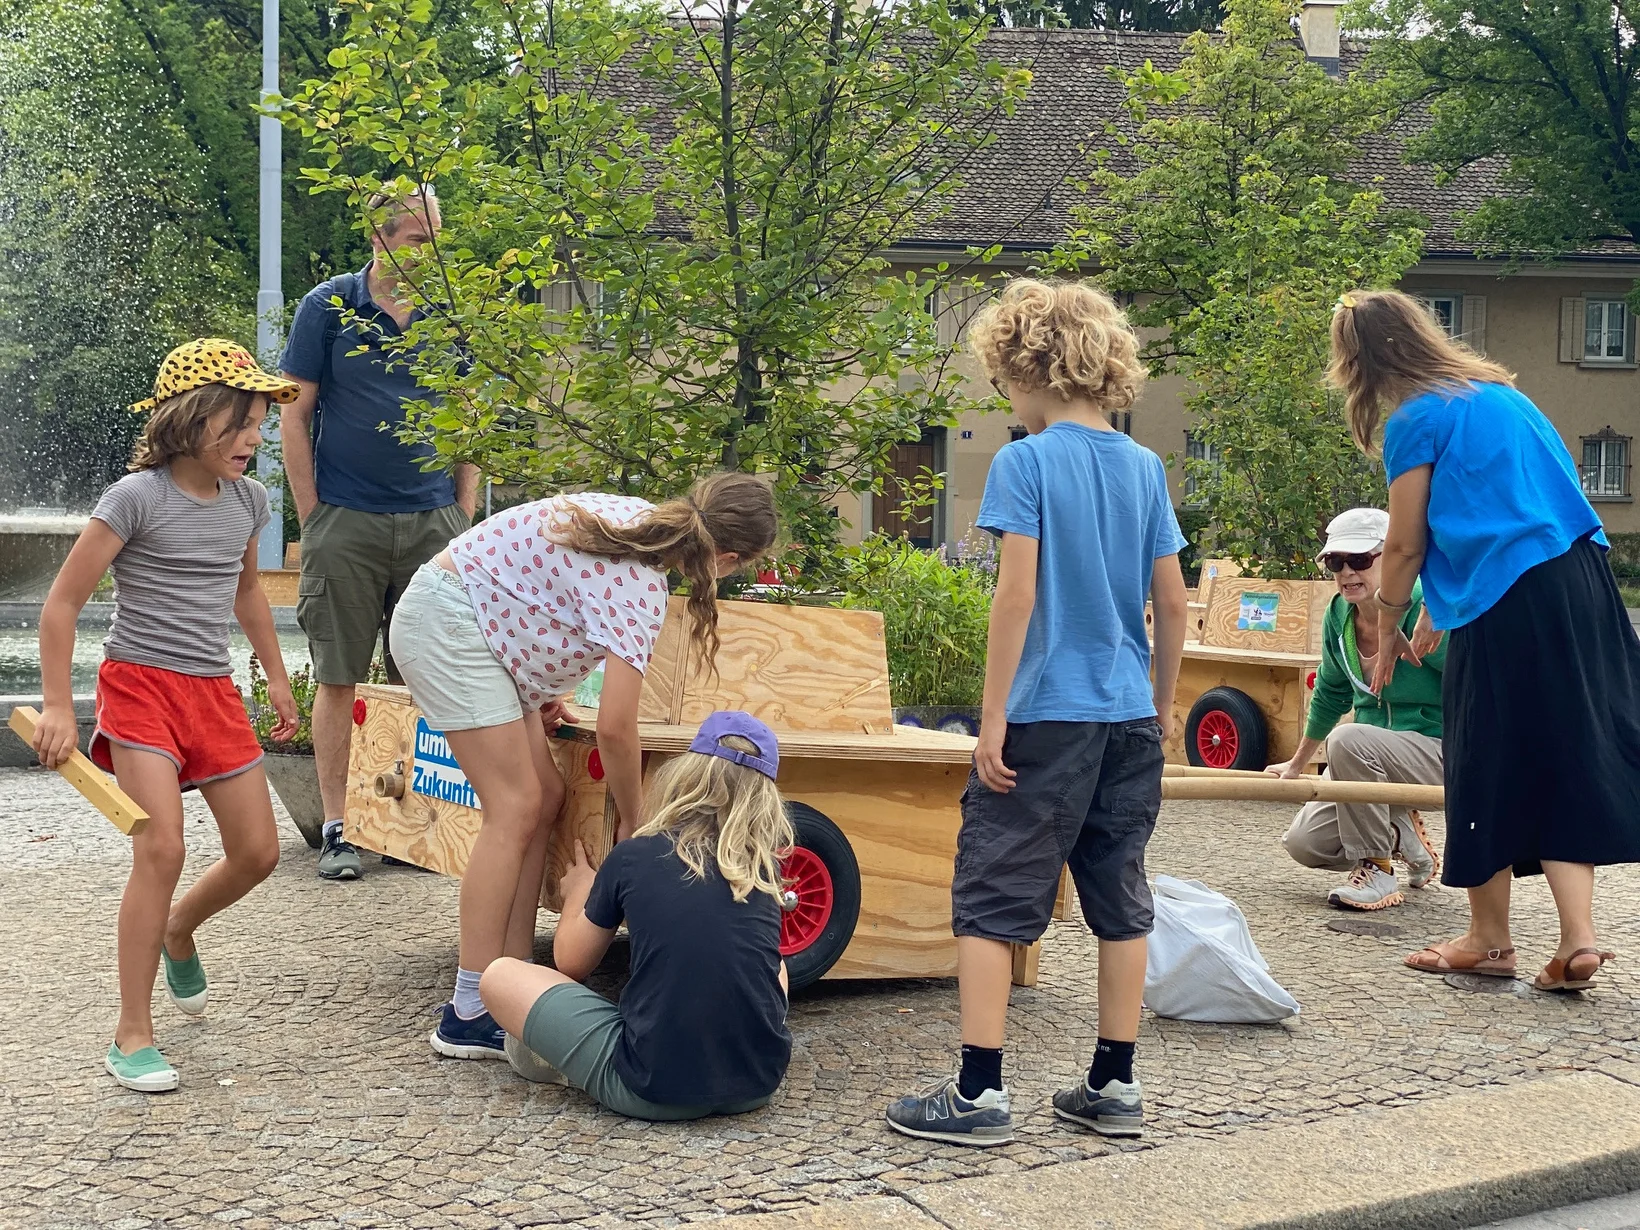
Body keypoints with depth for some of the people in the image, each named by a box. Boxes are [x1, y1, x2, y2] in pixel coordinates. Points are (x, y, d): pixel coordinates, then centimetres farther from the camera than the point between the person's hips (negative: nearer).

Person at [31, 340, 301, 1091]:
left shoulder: (248, 501, 5)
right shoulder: (137, 498, -14)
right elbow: (62, 603, -11)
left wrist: (277, 678, 25)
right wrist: (57, 708, -14)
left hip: (214, 692, 6)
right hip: (140, 685, -6)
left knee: (257, 854, 5)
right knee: (162, 849, -18)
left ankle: (178, 932, 38)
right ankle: (132, 1036, -8)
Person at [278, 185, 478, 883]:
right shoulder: (328, 307, 0)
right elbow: (295, 417, 2)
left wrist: (465, 513, 7)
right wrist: (312, 518, -3)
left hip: (433, 522, 3)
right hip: (346, 522, -2)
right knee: (338, 678, 2)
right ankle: (336, 828, 9)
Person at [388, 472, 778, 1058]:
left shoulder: (641, 520, 3)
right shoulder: (638, 587, -23)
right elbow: (615, 729, -23)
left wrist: (542, 687, 14)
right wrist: (633, 824, -7)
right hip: (447, 620, -10)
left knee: (544, 797, 5)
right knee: (516, 805, -14)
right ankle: (470, 1015, -14)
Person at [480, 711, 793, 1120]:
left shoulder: (632, 857, 0)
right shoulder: (765, 868, 7)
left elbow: (570, 964, 15)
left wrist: (577, 894, 35)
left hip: (654, 1091, -3)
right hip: (758, 1084, 3)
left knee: (500, 975, 11)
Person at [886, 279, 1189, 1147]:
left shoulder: (1026, 462, -9)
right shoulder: (1145, 467, 7)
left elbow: (1017, 595, -15)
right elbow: (1173, 601, 8)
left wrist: (994, 718, -11)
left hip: (1046, 716, -6)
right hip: (1129, 718, 6)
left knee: (991, 897, 0)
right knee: (1120, 900, 12)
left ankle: (979, 1092, -1)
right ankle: (1114, 1085, 19)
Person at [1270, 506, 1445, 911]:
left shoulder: (1423, 611, -21)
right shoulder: (1339, 615, 0)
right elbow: (1330, 693, 16)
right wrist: (1297, 764, 25)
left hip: (1435, 752, -7)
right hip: (1374, 760, 7)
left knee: (1348, 739, -35)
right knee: (1304, 843, -7)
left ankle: (1377, 872, -17)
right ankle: (1405, 839, 20)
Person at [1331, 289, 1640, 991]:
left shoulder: (1417, 419, -4)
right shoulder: (1500, 393, 20)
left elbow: (1406, 545, -1)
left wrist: (1387, 629, 15)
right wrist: (1434, 612, 30)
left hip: (1507, 609, -7)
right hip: (1582, 588, 7)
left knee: (1489, 770, 5)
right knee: (1567, 761, 7)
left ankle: (1490, 938, 16)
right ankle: (1578, 938, -1)